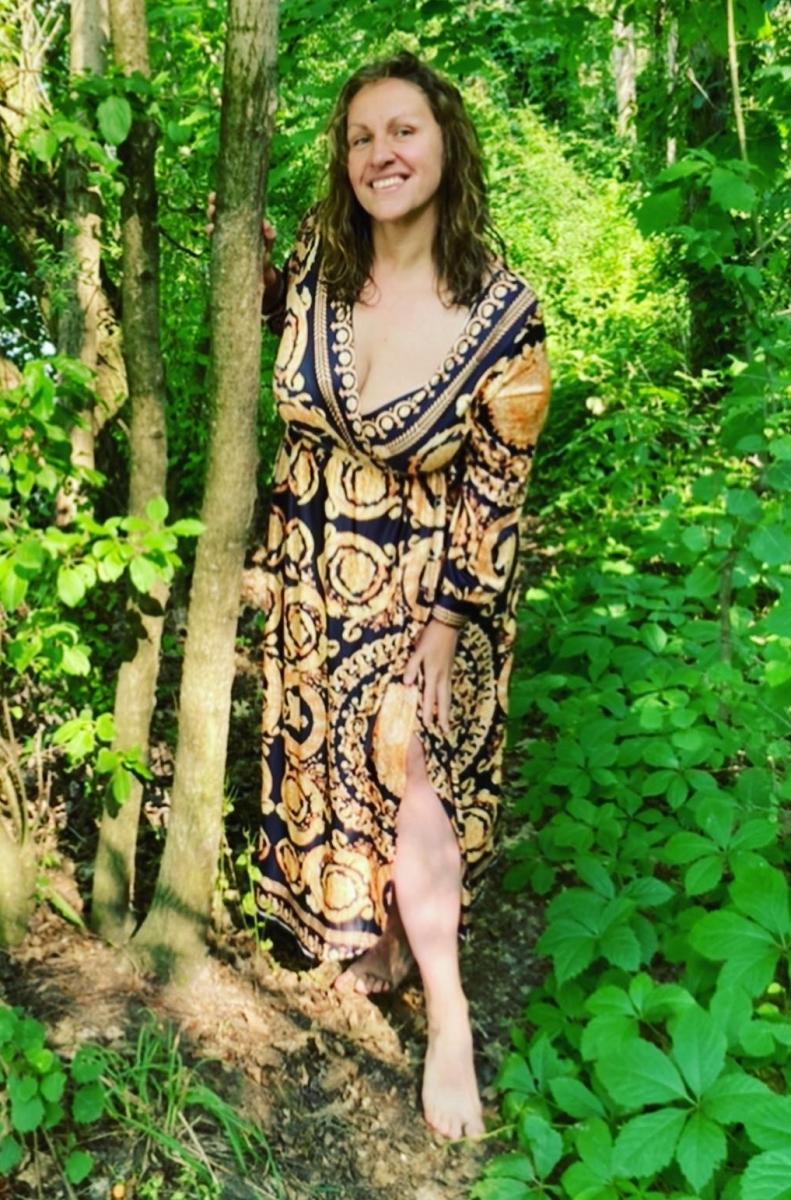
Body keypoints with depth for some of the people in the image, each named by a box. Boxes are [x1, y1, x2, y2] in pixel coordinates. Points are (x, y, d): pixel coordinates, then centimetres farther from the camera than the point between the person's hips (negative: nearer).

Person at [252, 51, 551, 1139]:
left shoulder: (504, 314, -18)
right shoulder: (318, 260, -7)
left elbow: (496, 481, -12)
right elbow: (274, 326, 17)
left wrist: (445, 623, -11)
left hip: (420, 578, -4)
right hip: (312, 568, 5)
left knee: (403, 763, -10)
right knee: (323, 754, 13)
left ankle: (448, 1020, 6)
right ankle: (372, 933, 36)